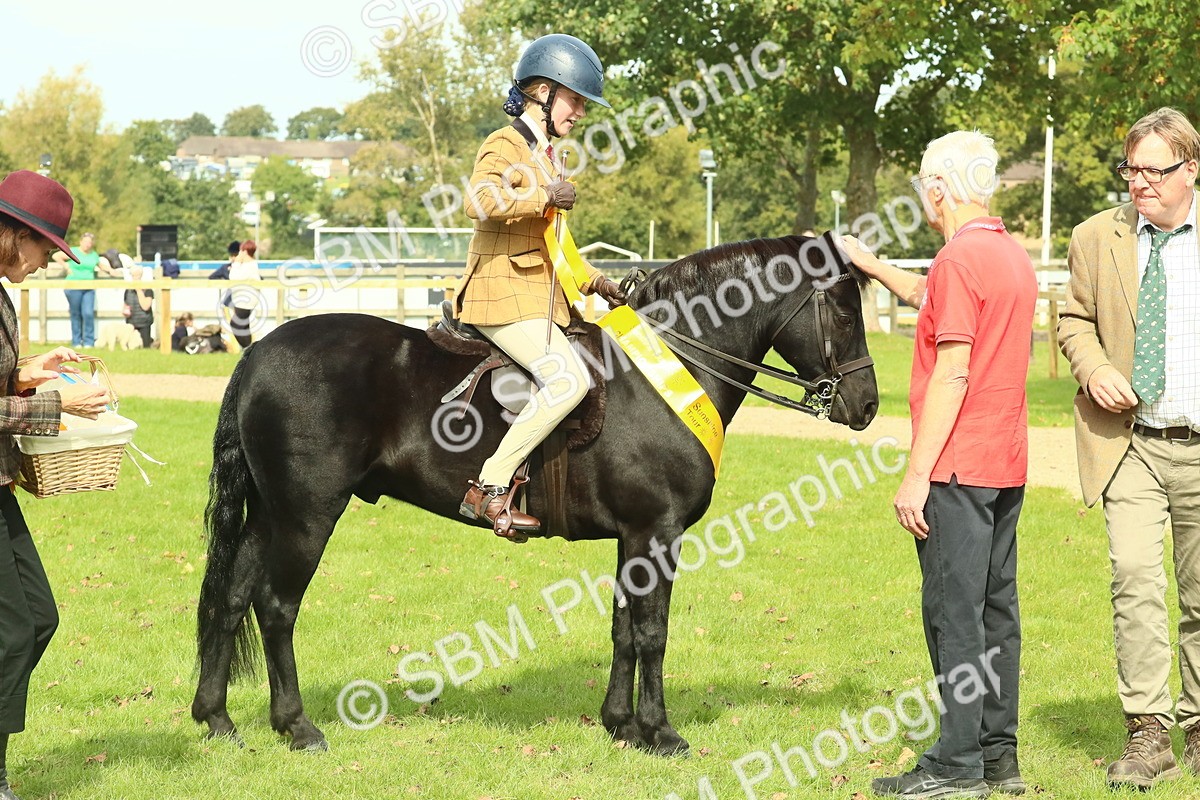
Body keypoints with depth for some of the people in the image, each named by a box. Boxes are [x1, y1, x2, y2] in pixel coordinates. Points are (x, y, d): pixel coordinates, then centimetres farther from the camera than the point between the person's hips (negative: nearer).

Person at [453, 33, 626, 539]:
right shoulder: (505, 146, -8)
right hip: (503, 293, -10)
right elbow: (479, 201, -29)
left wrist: (593, 280, 19)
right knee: (568, 379, -24)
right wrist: (545, 196, -22)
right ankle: (490, 487, -22)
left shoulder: (543, 155, 22)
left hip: (540, 298, 10)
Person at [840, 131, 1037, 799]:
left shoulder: (960, 259, -16)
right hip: (1006, 464, 9)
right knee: (995, 606, 11)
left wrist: (917, 475, -18)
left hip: (959, 467, -9)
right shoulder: (1014, 255, 14)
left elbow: (952, 374, -20)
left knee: (954, 611, -5)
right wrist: (872, 266, 35)